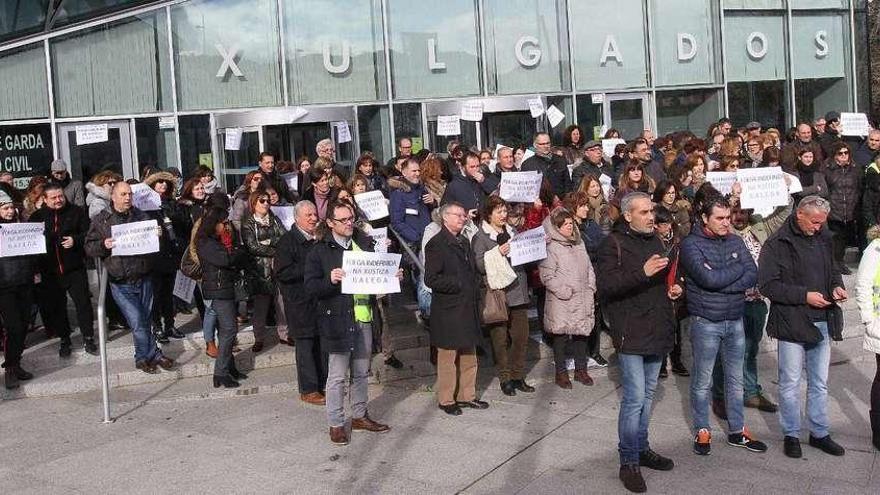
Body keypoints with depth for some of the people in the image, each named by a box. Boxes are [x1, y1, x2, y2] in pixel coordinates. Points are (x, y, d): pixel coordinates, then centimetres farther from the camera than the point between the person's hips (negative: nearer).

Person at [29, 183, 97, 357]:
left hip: (74, 268, -2)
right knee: (56, 306, 9)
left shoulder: (76, 212, 1)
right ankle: (64, 339, 22)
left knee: (83, 302, -1)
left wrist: (76, 240, -17)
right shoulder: (37, 216, 6)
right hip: (50, 271, 2)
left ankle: (88, 338, 11)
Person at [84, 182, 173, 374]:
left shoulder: (141, 216, 6)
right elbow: (89, 247, 1)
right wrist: (103, 245, -20)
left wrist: (158, 234, -8)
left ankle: (143, 358, 25)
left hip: (144, 279, 3)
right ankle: (154, 355, 7)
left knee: (144, 320, 11)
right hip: (121, 284, -3)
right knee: (137, 322, -7)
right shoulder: (101, 220, 0)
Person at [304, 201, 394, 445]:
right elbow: (311, 285, -10)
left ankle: (359, 416, 30)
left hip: (364, 317, 5)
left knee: (361, 372, 16)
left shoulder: (365, 243, 11)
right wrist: (330, 280, -28)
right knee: (337, 375, 1)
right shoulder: (320, 251, -5)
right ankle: (336, 424, 12)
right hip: (338, 319, -5)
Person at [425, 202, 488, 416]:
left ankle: (467, 395, 25)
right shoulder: (436, 244, -11)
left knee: (469, 356, 13)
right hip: (448, 311, -8)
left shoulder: (464, 242, 15)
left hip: (468, 308, 8)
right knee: (448, 357, 0)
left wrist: (475, 288, 10)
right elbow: (431, 279, -17)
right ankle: (446, 400, 11)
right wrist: (458, 285, -15)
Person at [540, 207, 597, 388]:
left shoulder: (579, 244, 13)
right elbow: (547, 276, -13)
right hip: (562, 301, -6)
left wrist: (591, 288, 8)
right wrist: (564, 291, -16)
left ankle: (581, 369, 25)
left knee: (582, 333, 12)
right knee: (561, 336, 1)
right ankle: (561, 372, 13)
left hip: (582, 299, 6)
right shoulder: (551, 248, -10)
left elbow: (589, 268, 19)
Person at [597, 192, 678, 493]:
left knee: (647, 395, 15)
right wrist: (642, 273, -29)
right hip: (631, 333, -7)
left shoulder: (655, 241, 15)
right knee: (635, 397, -8)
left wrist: (672, 289, 8)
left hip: (656, 331, 8)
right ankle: (628, 463, 2)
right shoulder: (613, 244, -9)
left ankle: (641, 449, 28)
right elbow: (605, 286, -20)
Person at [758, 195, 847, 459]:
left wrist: (836, 286, 0)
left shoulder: (823, 238, 8)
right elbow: (767, 285, -15)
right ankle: (791, 434, 20)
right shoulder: (777, 244, -12)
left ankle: (819, 433, 28)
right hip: (792, 323, -6)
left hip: (822, 322, 6)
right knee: (791, 384, 5)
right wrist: (805, 296, -19)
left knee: (820, 383, 15)